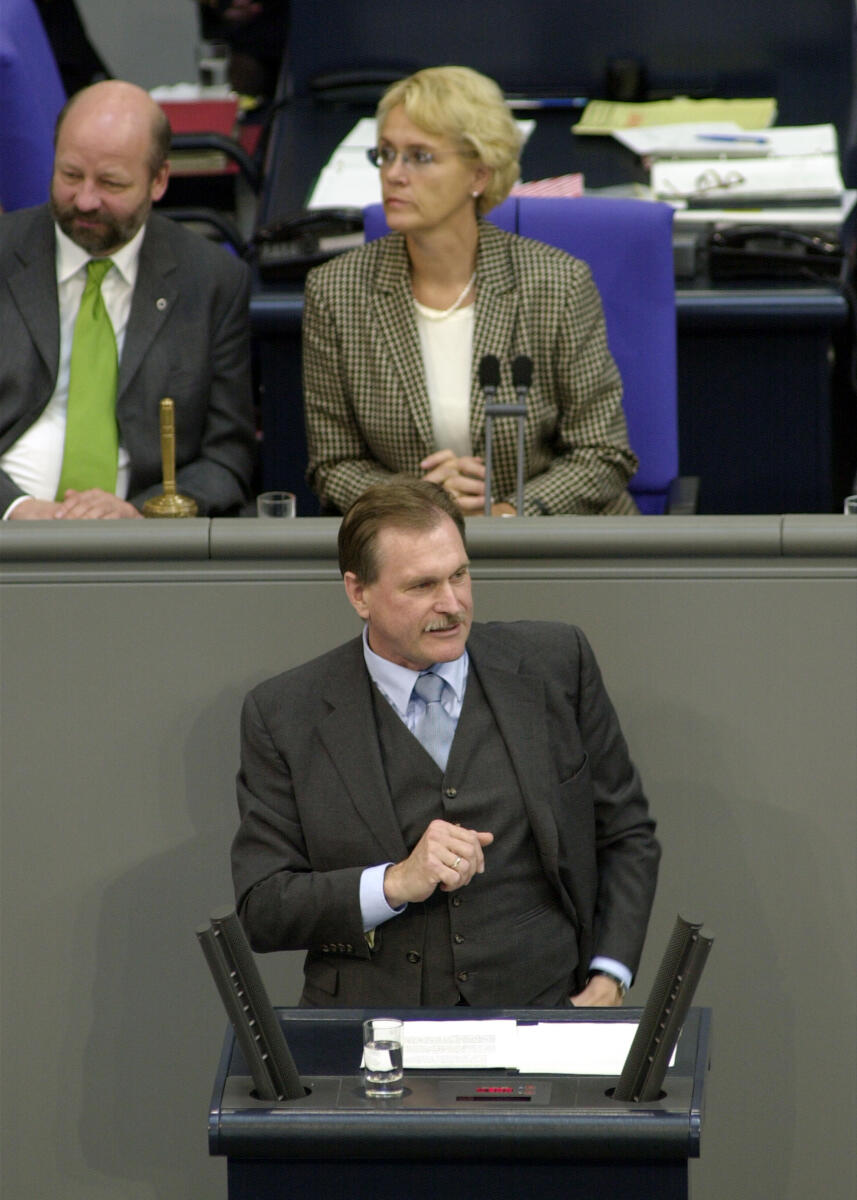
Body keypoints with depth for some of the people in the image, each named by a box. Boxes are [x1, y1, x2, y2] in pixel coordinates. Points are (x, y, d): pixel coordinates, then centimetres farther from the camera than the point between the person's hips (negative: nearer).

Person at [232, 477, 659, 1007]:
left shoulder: (556, 663, 9)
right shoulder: (284, 716, 5)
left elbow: (627, 834, 16)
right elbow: (259, 909, 3)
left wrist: (607, 983, 3)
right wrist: (397, 882, -12)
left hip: (540, 1025, 1)